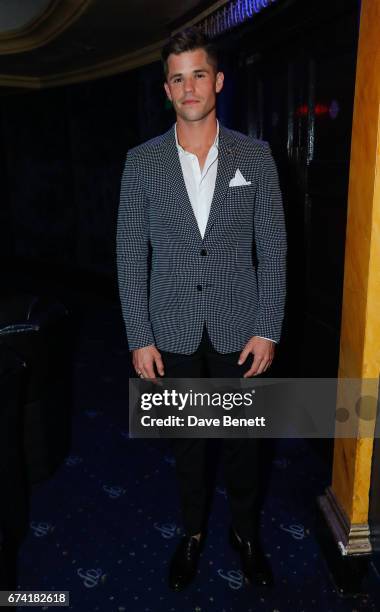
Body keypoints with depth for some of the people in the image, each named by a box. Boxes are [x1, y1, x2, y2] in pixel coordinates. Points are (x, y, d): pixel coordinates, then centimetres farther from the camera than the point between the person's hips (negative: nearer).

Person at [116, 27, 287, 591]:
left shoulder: (256, 156, -2)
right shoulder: (142, 161, -2)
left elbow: (273, 248, -2)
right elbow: (131, 254, -2)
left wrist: (267, 330, -6)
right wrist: (139, 337, -5)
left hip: (237, 328, 0)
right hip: (173, 331, 1)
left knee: (242, 438, 15)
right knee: (187, 439, 16)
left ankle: (246, 532, 39)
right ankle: (193, 531, 39)